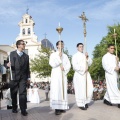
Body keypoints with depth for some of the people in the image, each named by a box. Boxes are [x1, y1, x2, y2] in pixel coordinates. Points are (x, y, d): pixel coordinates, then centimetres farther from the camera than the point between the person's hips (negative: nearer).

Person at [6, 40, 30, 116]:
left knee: (23, 93, -7)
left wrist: (28, 77, 8)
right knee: (13, 94, 7)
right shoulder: (12, 54, 7)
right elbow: (10, 64, 3)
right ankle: (14, 108, 23)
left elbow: (27, 67, 13)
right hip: (14, 76, -1)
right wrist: (8, 65, -22)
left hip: (23, 77, 1)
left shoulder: (26, 56, 14)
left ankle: (23, 110, -4)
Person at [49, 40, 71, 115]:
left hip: (63, 75, 4)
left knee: (63, 90, 2)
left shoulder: (65, 56, 17)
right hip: (56, 75, -4)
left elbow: (69, 65, 9)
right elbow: (52, 63, -10)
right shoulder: (53, 54, 5)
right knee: (56, 90, -11)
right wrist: (59, 57, -13)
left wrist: (64, 68, -10)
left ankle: (62, 107, 6)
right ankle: (57, 108, -13)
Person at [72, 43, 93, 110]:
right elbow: (75, 66, -10)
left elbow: (90, 63, 9)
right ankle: (81, 104, 3)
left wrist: (87, 57, -7)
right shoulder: (75, 56, -1)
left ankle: (86, 102, 21)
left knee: (89, 89, 2)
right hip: (79, 74, -6)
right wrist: (83, 69, -10)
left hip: (86, 74, 6)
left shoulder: (85, 55, 17)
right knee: (81, 90, -7)